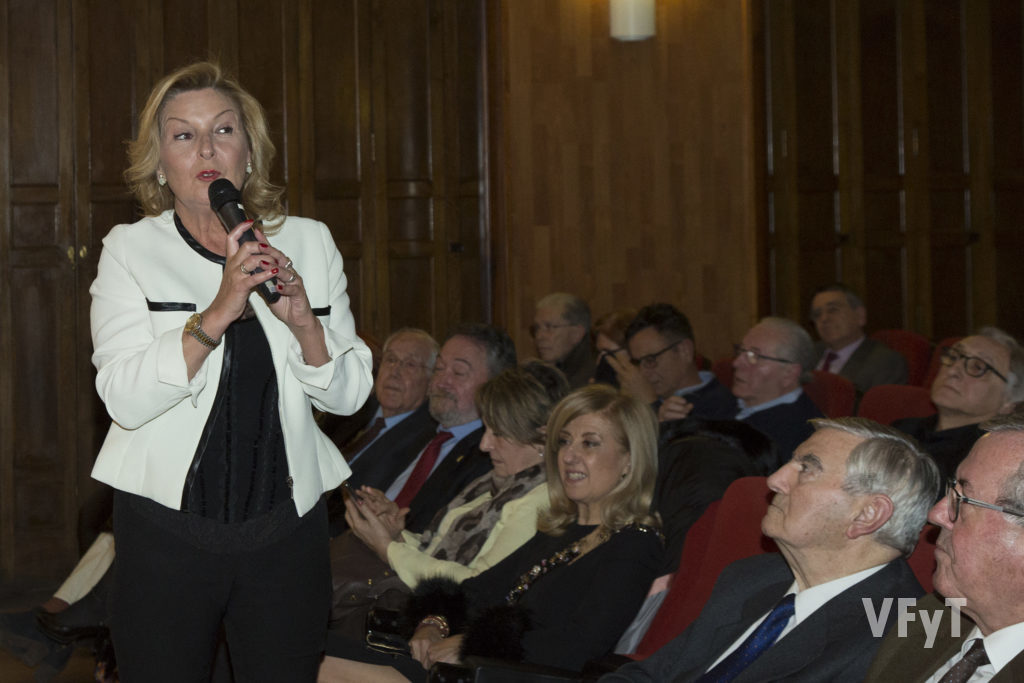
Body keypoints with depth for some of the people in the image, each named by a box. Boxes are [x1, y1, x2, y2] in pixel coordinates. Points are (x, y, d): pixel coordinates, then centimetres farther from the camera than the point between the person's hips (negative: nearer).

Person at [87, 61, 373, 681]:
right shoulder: (131, 249, -1)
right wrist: (219, 311, -24)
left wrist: (303, 321, -13)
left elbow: (350, 394, 5)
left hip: (287, 529, 2)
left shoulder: (309, 242, 6)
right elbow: (125, 397, -14)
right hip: (167, 529, -2)